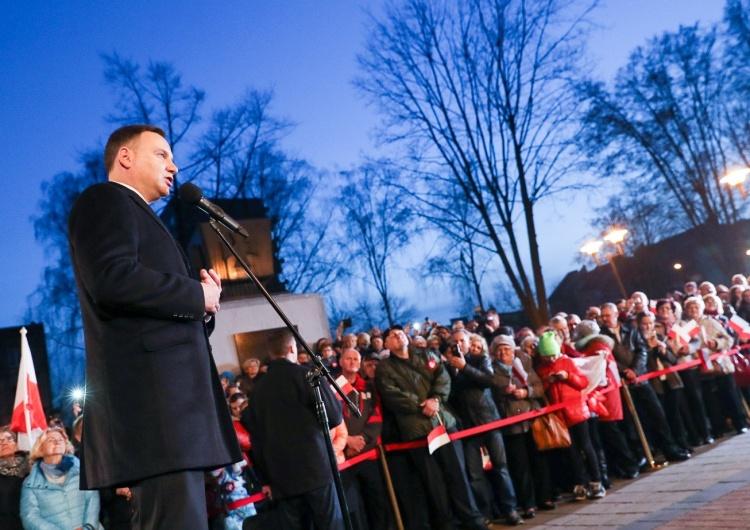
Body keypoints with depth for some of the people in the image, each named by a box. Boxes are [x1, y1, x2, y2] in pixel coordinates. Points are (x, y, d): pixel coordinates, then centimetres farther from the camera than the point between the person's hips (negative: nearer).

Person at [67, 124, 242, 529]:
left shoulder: (139, 217, 31)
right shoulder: (105, 200, 2)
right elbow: (112, 278, -18)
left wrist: (203, 307, 9)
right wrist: (198, 295, -7)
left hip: (169, 392, 10)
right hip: (152, 390, -10)